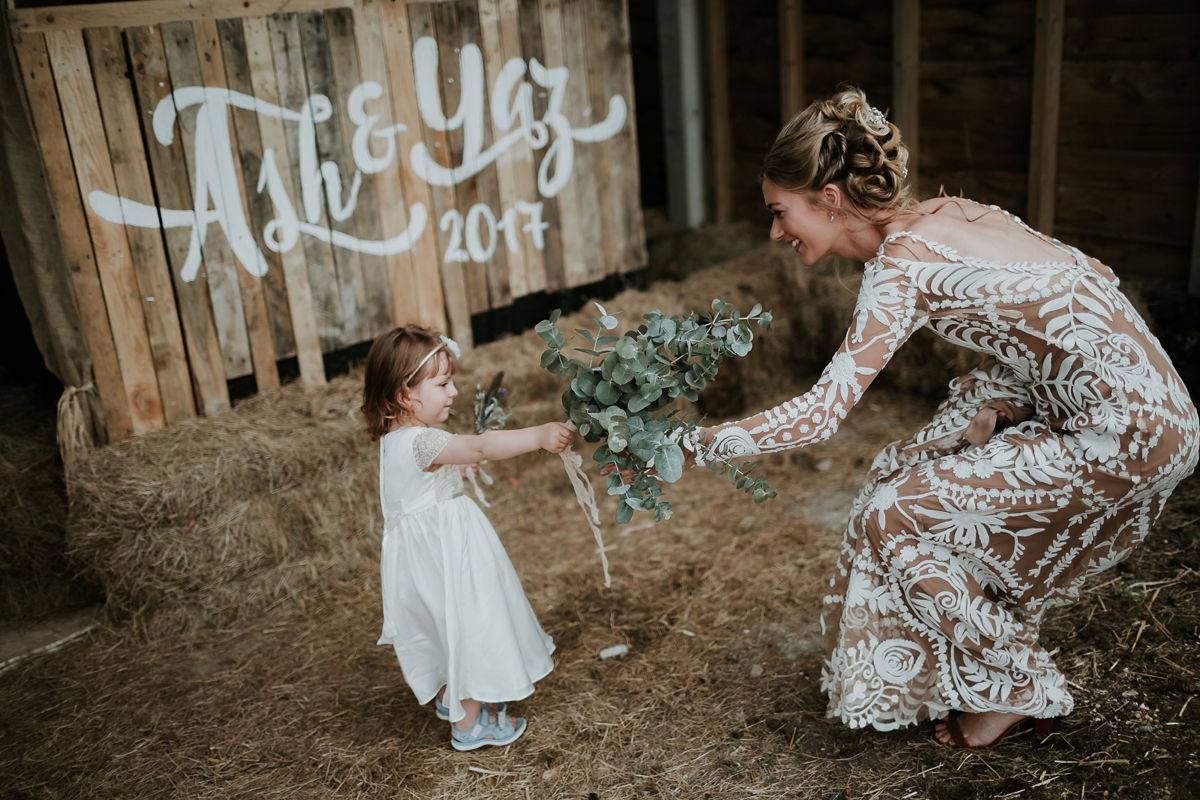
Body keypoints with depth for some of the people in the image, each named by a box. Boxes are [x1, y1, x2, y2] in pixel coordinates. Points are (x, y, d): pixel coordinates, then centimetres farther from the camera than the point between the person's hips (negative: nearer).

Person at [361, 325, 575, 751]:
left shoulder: (397, 438, 4)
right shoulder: (421, 441, -28)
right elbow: (478, 447, -40)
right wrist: (538, 436, -43)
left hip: (429, 550, 10)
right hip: (441, 551, -10)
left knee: (451, 626, 26)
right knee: (467, 624, 5)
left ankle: (451, 697, 45)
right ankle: (470, 723, 19)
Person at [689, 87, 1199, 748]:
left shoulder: (902, 259, -18)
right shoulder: (938, 216, 7)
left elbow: (819, 415, -22)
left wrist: (687, 442, -15)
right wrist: (987, 410, -3)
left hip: (1130, 439, -9)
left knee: (897, 514, -3)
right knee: (912, 470, 13)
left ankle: (1019, 692, 15)